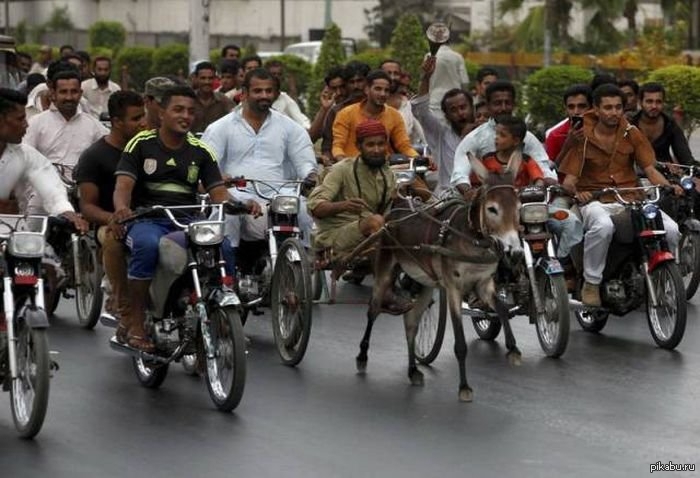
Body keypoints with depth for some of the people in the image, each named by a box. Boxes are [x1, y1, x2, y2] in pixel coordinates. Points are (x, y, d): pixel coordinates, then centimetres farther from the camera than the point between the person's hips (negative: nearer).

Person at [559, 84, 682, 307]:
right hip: (596, 201, -3)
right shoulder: (582, 136, 0)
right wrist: (575, 191, -26)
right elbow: (569, 178, -3)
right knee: (603, 226, -41)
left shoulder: (631, 133, 8)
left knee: (671, 229, -21)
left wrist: (669, 187, -14)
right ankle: (591, 284, -24)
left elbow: (650, 170, 6)